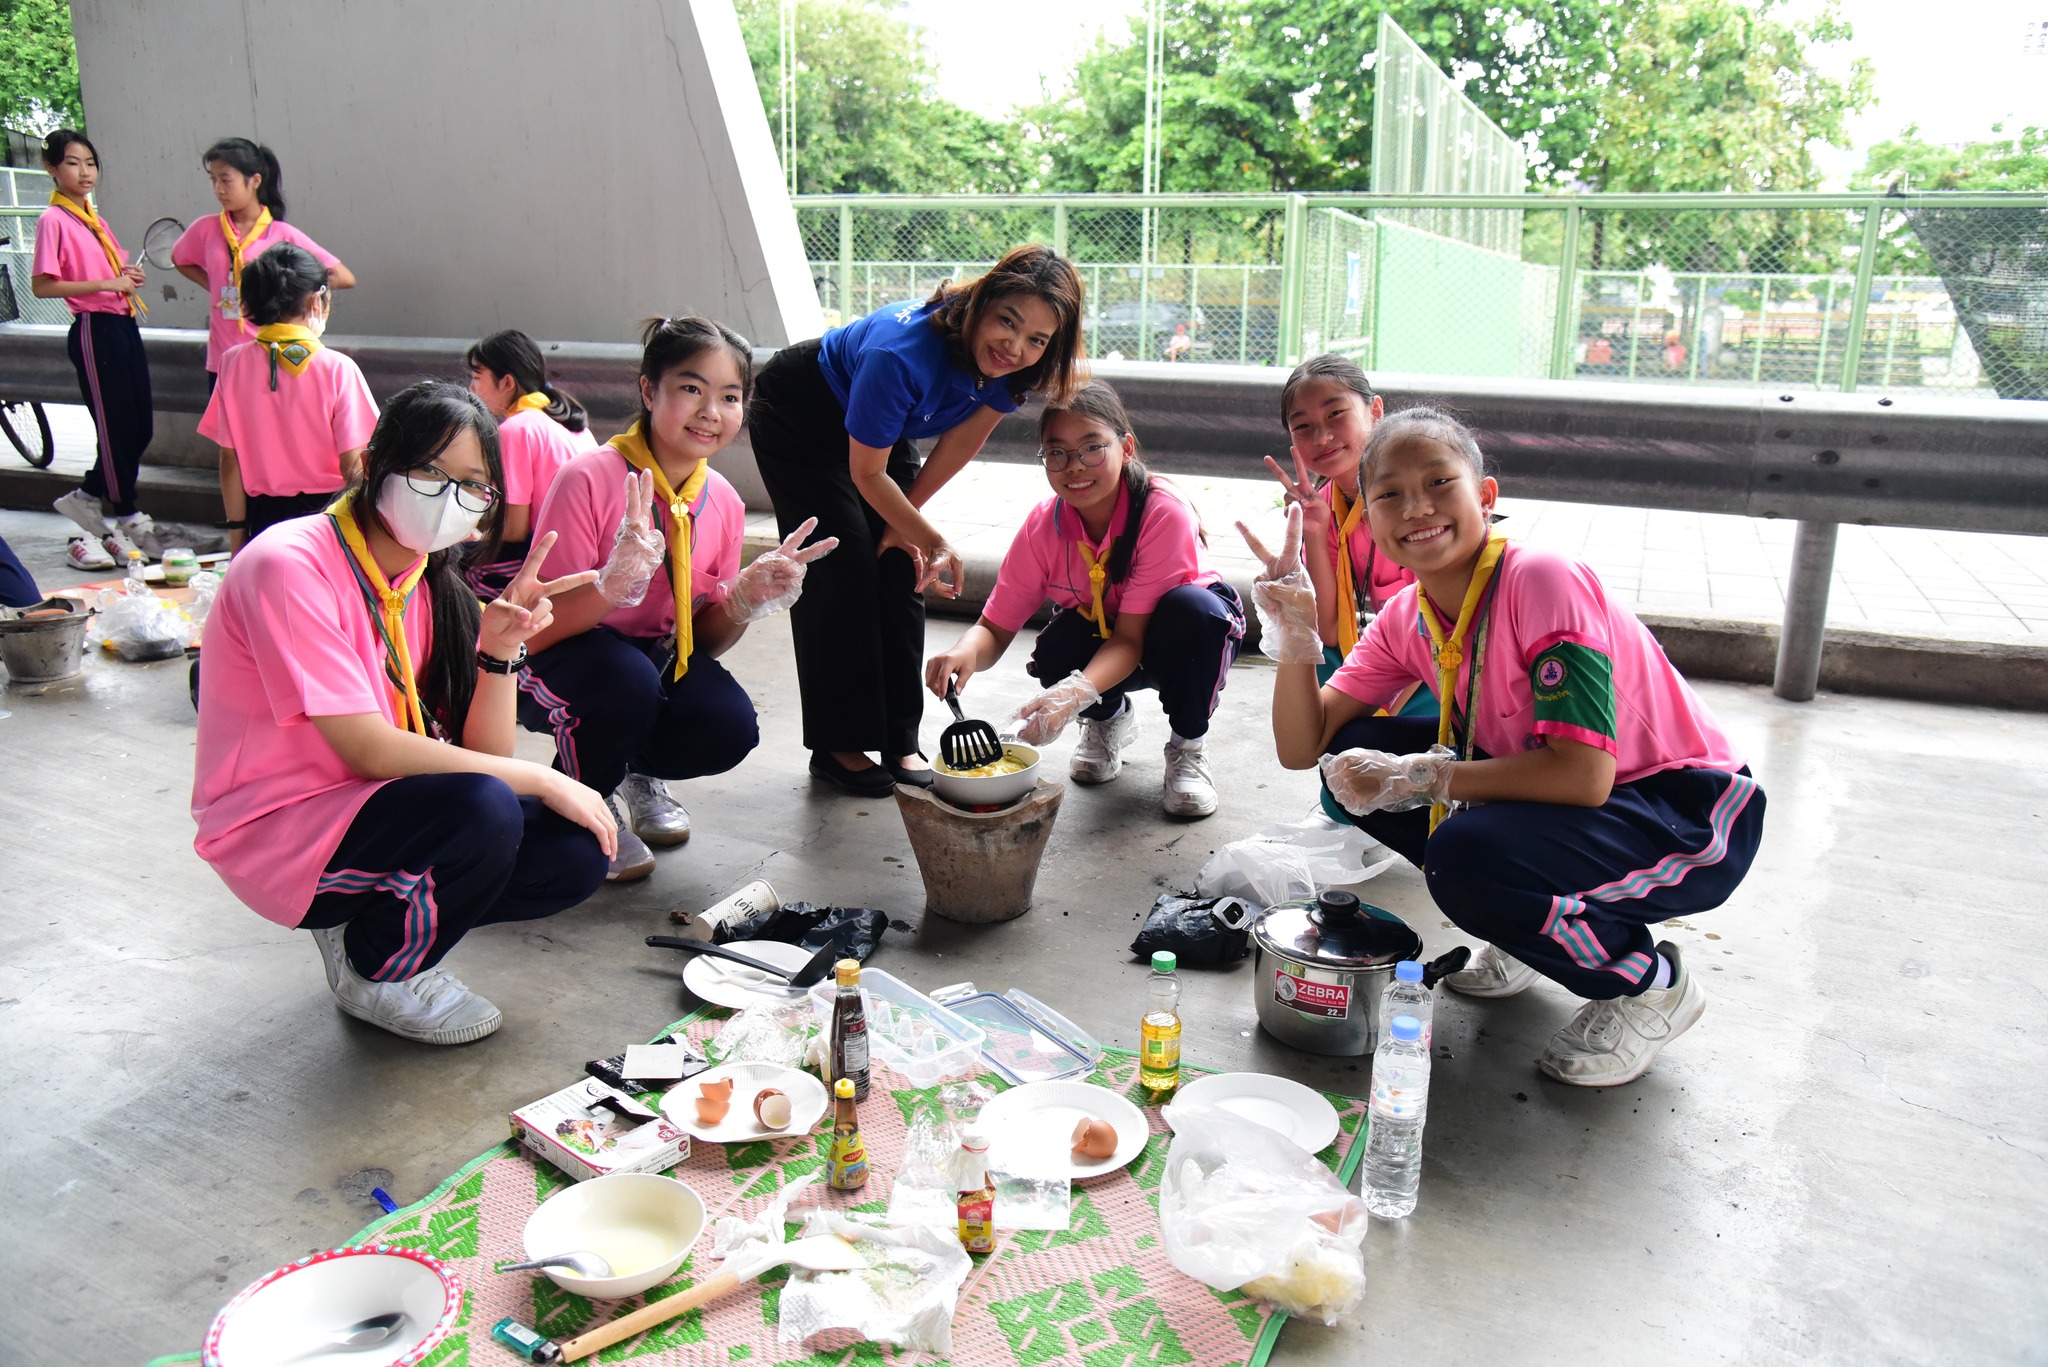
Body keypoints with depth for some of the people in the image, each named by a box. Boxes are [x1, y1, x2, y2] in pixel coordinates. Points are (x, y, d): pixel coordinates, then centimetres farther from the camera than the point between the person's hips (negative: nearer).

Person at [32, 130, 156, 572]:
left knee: (141, 427, 10)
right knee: (117, 428, -3)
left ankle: (88, 496, 24)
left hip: (123, 324, 8)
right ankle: (128, 521, 10)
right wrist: (107, 283, -19)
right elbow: (41, 286, -13)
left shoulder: (92, 218, 16)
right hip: (94, 331, -8)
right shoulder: (53, 220, -8)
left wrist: (129, 276, 5)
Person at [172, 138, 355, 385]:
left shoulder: (282, 235, -6)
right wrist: (213, 286, 7)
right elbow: (179, 260, 24)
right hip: (222, 362, 3)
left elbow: (344, 278, -10)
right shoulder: (205, 229, 3)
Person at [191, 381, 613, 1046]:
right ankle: (373, 972, -4)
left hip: (381, 807, 7)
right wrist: (542, 779, -21)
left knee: (576, 854, -11)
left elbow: (485, 754, -2)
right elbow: (368, 749, -24)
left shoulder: (430, 584, 4)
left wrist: (500, 647, -19)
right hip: (276, 834, -7)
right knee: (483, 808, -32)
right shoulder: (290, 566, -19)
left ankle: (383, 917, 9)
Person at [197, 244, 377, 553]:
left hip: (265, 515, 4)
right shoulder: (337, 368, -11)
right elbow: (353, 466, -11)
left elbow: (229, 460, 2)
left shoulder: (234, 363, -1)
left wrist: (237, 530, 11)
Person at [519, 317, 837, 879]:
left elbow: (703, 641, 3)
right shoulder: (590, 480, -22)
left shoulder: (723, 503, -5)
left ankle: (636, 773, 13)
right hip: (561, 663, -4)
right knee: (626, 680, -37)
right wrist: (613, 585, -41)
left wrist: (745, 600, -18)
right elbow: (538, 629, -22)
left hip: (655, 655, 5)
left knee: (729, 728, -24)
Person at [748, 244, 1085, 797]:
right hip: (796, 419, -6)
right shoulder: (903, 354, -41)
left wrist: (906, 519, -4)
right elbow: (867, 474, -28)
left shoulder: (1009, 368, -23)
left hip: (878, 425, 6)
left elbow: (963, 441, -7)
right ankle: (837, 747, -4)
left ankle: (900, 741, 5)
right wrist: (933, 541, -23)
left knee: (900, 571, -2)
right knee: (841, 571, -13)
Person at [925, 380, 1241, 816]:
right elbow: (995, 628, -18)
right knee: (1055, 648, -31)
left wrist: (1075, 692, -50)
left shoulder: (1164, 512, -30)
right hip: (1100, 637, 3)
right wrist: (966, 651, -42)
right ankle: (1108, 719, 7)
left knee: (1191, 607, -37)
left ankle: (1188, 746, -9)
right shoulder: (1044, 525, -19)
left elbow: (1131, 636, -32)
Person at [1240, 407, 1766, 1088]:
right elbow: (1303, 747, -3)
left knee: (1467, 856, -33)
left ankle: (1649, 983, -2)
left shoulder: (1541, 582, -25)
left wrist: (1421, 779, -28)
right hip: (1554, 793, 8)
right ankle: (1538, 931, 12)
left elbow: (1584, 774, -32)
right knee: (1356, 753, -5)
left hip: (1695, 819, -7)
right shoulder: (1406, 619, -2)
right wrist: (1294, 637, -18)